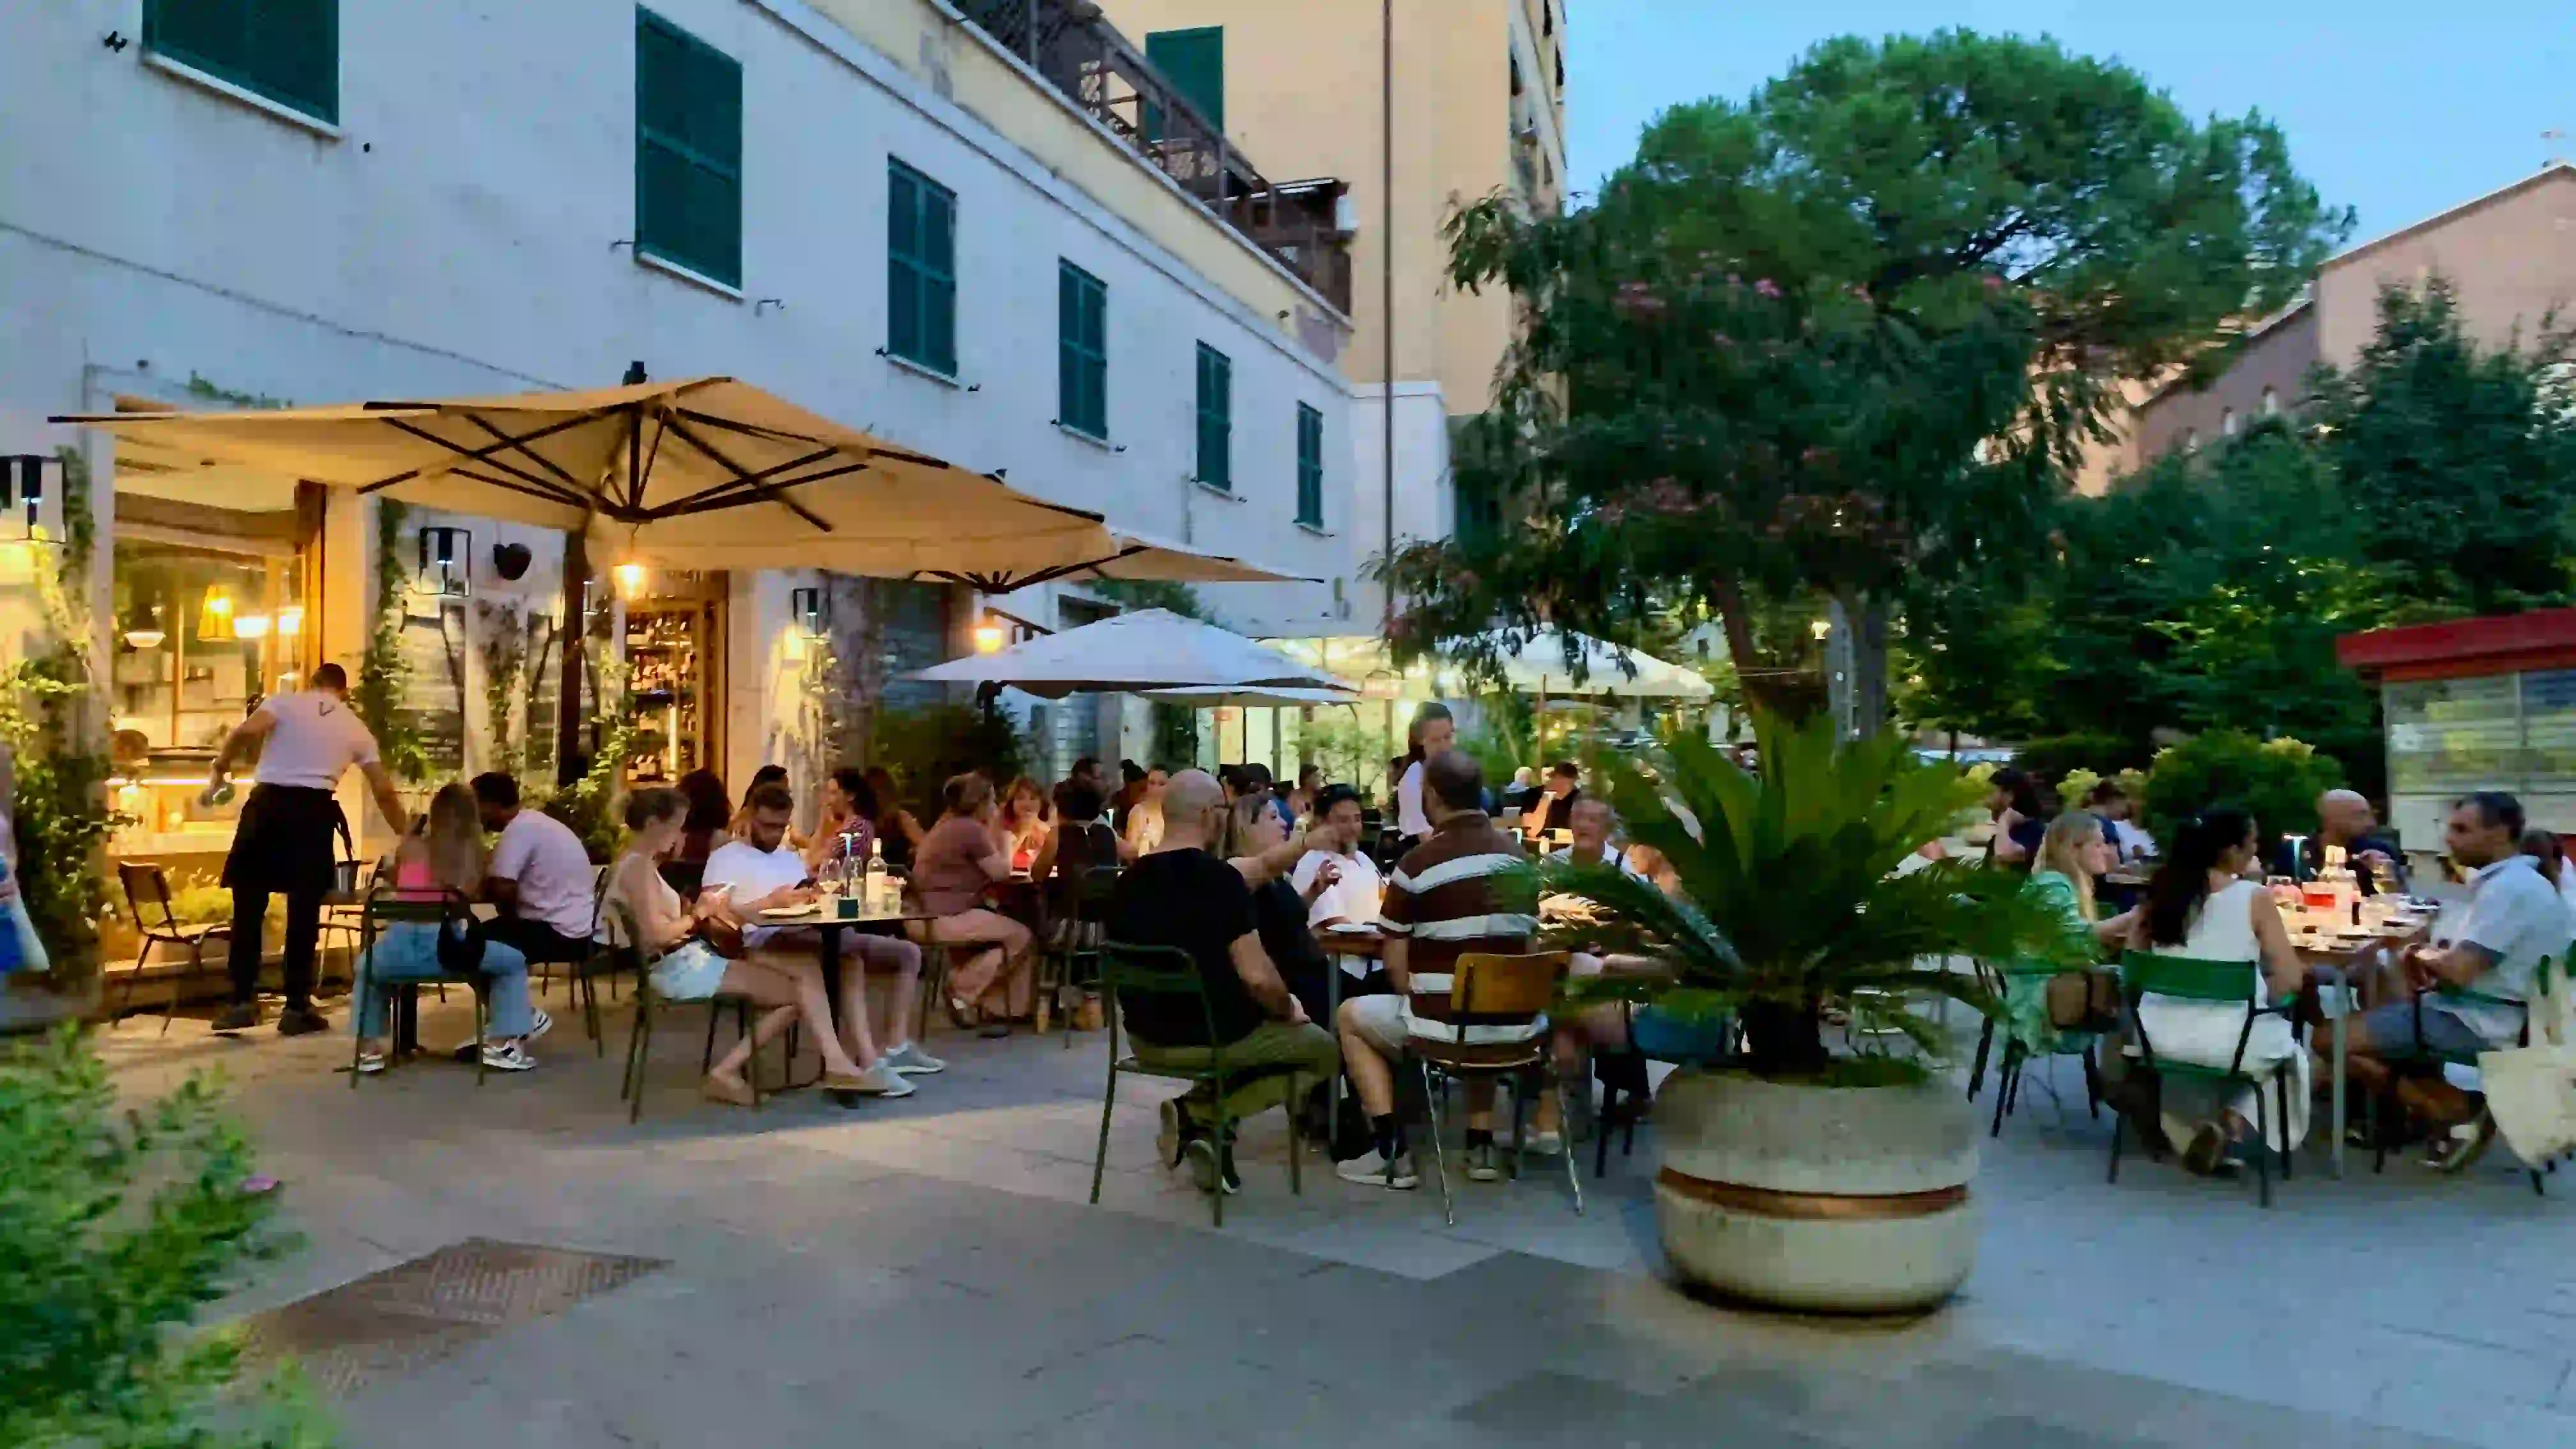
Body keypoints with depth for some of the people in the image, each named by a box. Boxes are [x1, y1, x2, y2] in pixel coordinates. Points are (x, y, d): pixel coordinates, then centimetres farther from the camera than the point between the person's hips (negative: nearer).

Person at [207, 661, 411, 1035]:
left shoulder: (285, 701, 9)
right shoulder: (356, 728, 16)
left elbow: (247, 731, -12)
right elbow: (384, 792, 15)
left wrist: (218, 771, 2)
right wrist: (406, 834, 25)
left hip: (268, 804, -1)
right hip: (314, 811, 1)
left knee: (249, 906, 9)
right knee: (304, 912, 6)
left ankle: (243, 1001, 7)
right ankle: (296, 1008, 8)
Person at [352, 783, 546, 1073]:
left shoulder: (408, 847, 14)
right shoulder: (472, 852, 10)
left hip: (397, 950, 2)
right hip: (443, 950, -2)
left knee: (366, 965, 39)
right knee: (514, 961, 24)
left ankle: (368, 1049, 33)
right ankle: (501, 1045, 15)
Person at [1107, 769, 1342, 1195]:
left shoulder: (1130, 880, -2)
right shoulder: (1220, 878, -22)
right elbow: (1257, 978, -23)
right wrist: (1288, 1010, -2)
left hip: (1147, 1037, 7)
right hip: (1215, 1035, -7)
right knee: (1325, 1049, 19)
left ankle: (1203, 1118, 11)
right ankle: (1200, 1113, 1)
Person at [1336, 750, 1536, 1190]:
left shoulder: (1418, 863, -11)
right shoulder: (1519, 856, 5)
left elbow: (1396, 961, -6)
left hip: (1445, 1024, -5)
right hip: (1514, 1023, 6)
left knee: (1352, 1017, 21)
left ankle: (1392, 1153, 13)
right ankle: (1481, 1145, 32)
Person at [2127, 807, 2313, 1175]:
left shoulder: (2161, 891, 0)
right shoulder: (2254, 897, -10)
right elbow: (2291, 979, -10)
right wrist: (2253, 995, 8)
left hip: (2160, 1036, 4)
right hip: (2229, 1041, -3)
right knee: (2286, 1046, 29)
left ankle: (2194, 1131, 26)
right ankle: (2232, 1122, 8)